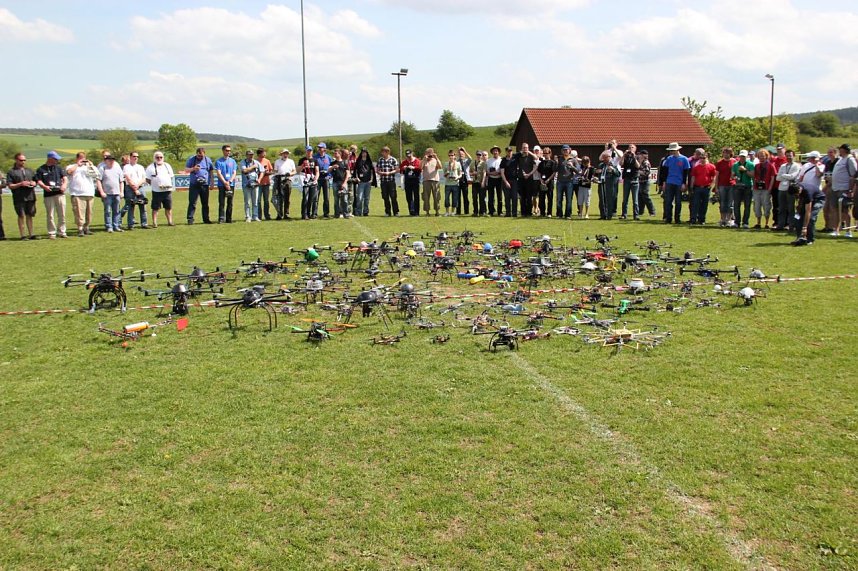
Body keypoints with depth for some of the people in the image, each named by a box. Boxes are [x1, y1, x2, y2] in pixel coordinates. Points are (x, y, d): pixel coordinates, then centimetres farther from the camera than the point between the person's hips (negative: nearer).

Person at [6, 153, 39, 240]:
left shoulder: (30, 171, 18)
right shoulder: (11, 172, 3)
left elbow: (35, 181, 22)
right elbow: (10, 186, -3)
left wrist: (33, 183, -2)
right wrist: (20, 184, -17)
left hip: (30, 196, 4)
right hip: (19, 198, -4)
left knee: (29, 215, 8)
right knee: (21, 216, -3)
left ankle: (31, 234, 12)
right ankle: (23, 235, 0)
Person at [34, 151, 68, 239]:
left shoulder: (58, 168, 14)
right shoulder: (41, 169, 5)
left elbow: (65, 178, 10)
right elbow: (39, 181, -1)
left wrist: (64, 185, -11)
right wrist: (45, 187, -21)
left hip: (60, 193, 3)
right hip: (48, 195, -3)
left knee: (62, 214, 4)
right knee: (50, 215, -1)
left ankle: (62, 232, 13)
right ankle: (52, 233, 6)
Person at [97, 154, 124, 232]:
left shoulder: (117, 168, 12)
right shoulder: (102, 168, -1)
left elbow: (121, 181, 17)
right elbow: (98, 181, -5)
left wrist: (121, 191, 11)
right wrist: (101, 192, -12)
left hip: (116, 193, 4)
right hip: (107, 194, -4)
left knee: (117, 211, 6)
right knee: (108, 211, -2)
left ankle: (116, 226, 12)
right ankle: (109, 227, 2)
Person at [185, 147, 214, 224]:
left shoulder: (208, 160, 9)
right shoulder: (191, 159, 4)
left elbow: (211, 171, 15)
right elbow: (186, 169, 3)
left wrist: (212, 182, 9)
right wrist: (193, 169, -17)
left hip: (205, 185, 2)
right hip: (194, 185, -2)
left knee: (205, 203, 8)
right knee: (192, 203, -6)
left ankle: (206, 219, 15)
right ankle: (190, 219, -3)